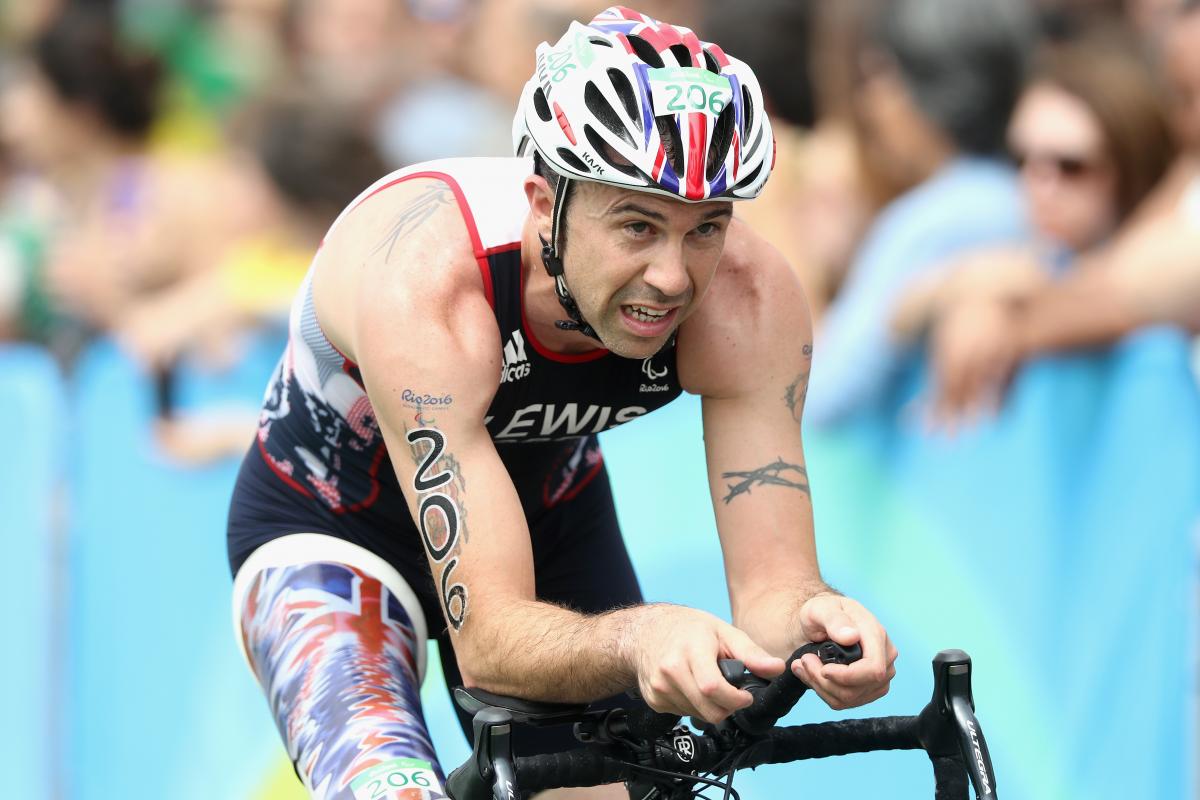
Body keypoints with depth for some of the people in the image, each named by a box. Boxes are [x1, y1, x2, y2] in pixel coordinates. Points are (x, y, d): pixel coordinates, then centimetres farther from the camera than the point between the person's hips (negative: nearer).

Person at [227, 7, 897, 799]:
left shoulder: (750, 300, -28)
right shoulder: (426, 281, -40)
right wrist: (638, 635, -63)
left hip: (550, 520, 5)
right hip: (327, 525, -5)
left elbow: (772, 583, -27)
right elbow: (489, 639, -43)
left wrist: (816, 619, -51)